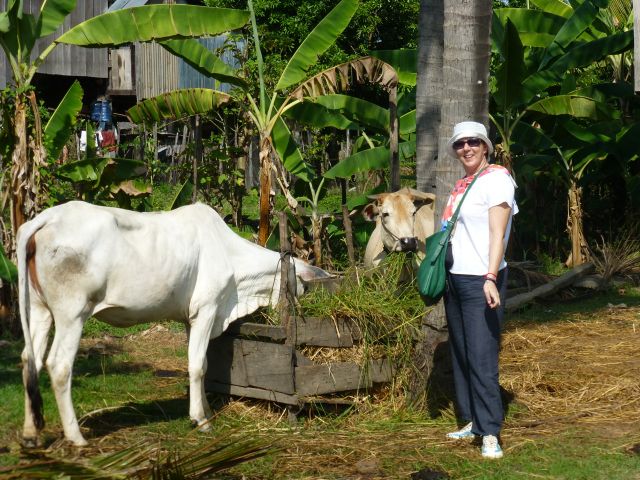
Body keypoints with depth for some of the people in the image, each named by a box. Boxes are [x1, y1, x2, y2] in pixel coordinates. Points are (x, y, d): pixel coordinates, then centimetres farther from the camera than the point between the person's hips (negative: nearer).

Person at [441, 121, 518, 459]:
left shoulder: (496, 179, -9)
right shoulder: (462, 186, 14)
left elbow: (497, 233, -17)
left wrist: (491, 278, -25)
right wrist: (442, 277, 13)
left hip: (480, 282, -8)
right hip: (455, 279, 8)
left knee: (482, 358, -11)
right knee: (460, 355, 11)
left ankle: (490, 433, -9)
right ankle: (471, 422, 18)